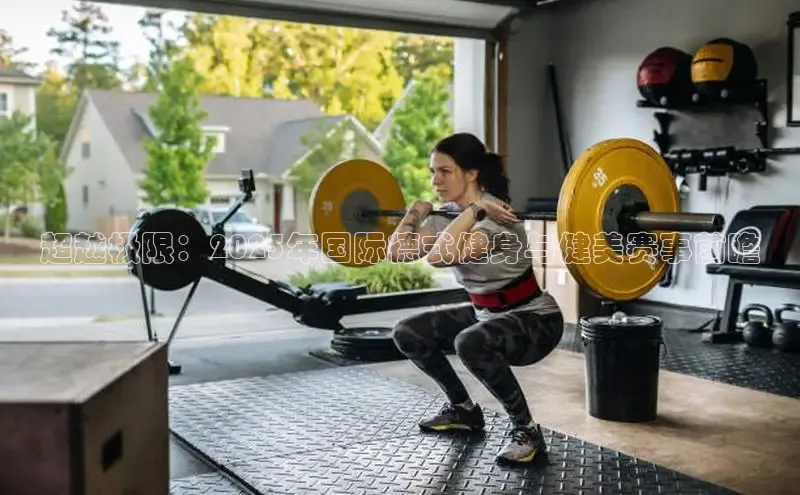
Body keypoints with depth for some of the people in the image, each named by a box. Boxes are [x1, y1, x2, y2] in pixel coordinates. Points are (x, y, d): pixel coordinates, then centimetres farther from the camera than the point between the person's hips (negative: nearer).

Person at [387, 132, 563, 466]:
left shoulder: (496, 218, -28)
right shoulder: (447, 215, -3)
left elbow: (439, 256, -43)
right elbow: (396, 252, -2)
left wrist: (474, 209, -38)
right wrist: (416, 212, 0)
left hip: (534, 320, -8)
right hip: (485, 314, 9)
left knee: (470, 343, -38)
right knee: (407, 333, 4)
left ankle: (527, 430, -17)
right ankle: (463, 409, 21)